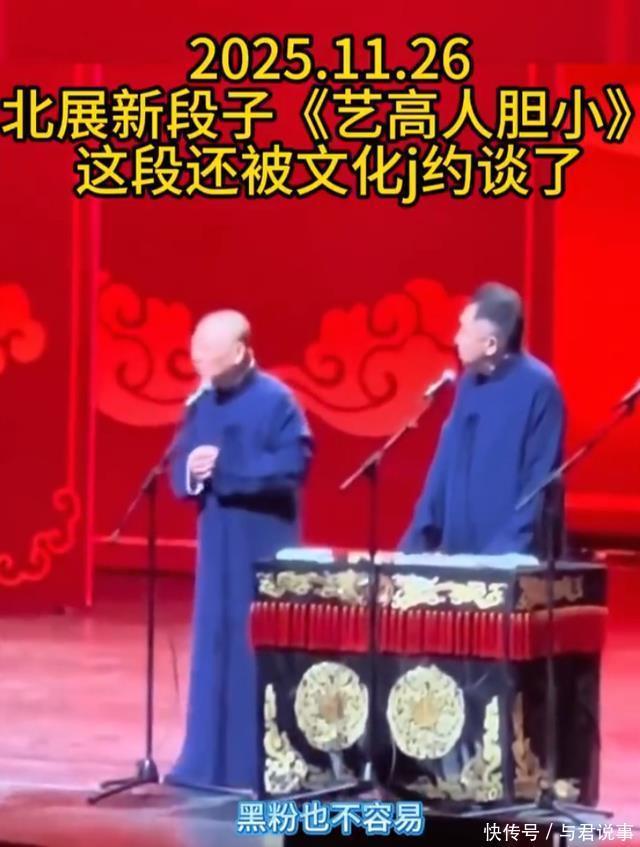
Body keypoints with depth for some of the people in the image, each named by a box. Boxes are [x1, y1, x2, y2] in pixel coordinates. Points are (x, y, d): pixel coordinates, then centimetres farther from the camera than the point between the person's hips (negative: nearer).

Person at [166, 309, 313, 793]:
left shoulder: (275, 400, -10)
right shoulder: (202, 404, 9)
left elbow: (294, 464, -18)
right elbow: (180, 466, 13)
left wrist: (224, 466, -20)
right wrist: (190, 473, -11)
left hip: (264, 545, -7)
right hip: (217, 541, 7)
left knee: (261, 650, -4)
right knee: (215, 647, 9)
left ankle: (265, 764, 3)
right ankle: (212, 761, 16)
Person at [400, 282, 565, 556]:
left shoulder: (538, 387, -13)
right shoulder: (469, 382, 10)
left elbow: (540, 483, -16)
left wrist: (507, 552, -22)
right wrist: (416, 541, 9)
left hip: (512, 560, -7)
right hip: (460, 551, 7)